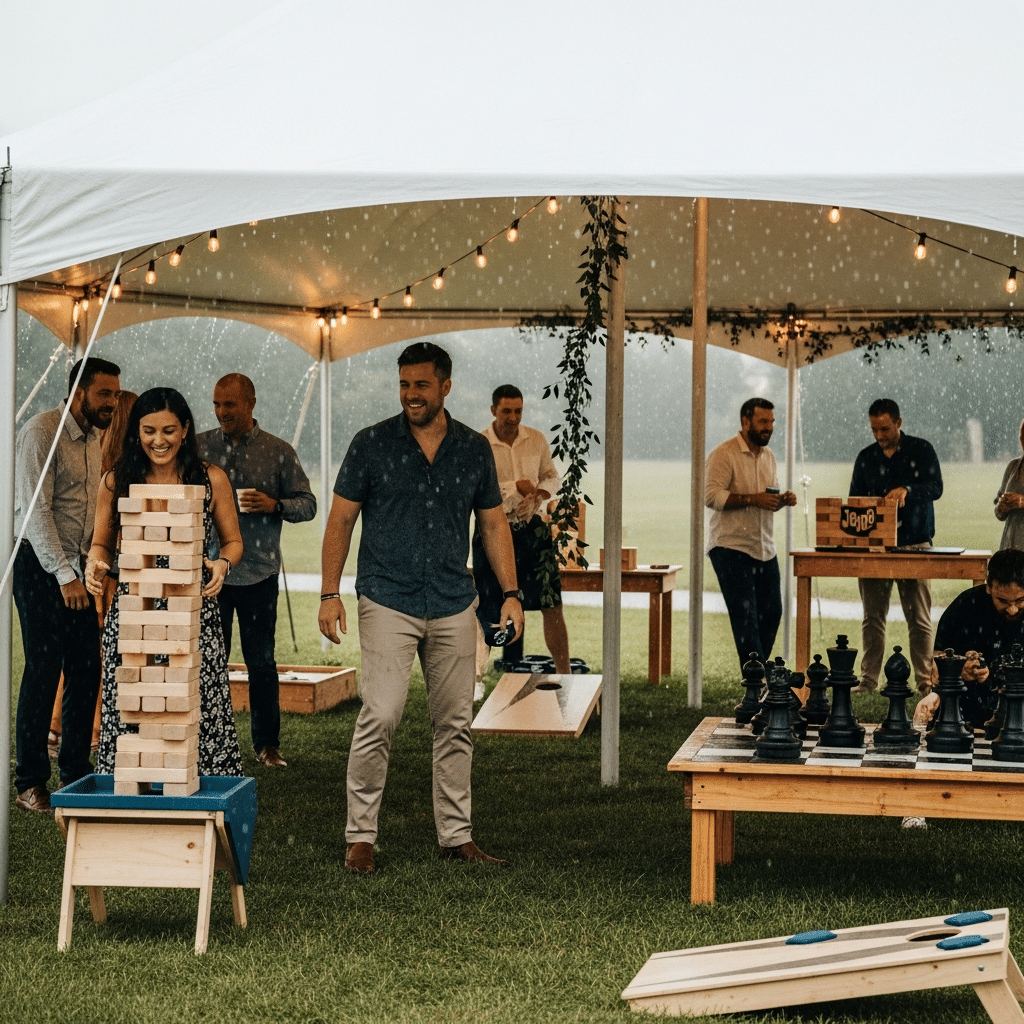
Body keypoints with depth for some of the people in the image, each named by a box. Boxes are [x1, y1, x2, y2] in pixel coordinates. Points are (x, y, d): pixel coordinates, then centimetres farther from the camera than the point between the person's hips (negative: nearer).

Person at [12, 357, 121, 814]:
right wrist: (64, 575, -21)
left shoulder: (97, 438, 11)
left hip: (78, 566, 7)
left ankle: (76, 773, 16)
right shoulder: (41, 432, -13)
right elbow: (36, 510, -18)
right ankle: (30, 783, 1)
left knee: (86, 668, 5)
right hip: (39, 566, -7)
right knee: (43, 670, -6)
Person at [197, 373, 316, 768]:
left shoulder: (278, 451, 3)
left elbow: (307, 504, 3)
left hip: (258, 573, -1)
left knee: (261, 662, 5)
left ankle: (267, 744, 14)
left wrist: (275, 505, -16)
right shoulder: (199, 447, 6)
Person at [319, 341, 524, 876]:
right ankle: (360, 836, -3)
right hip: (388, 603, -3)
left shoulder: (474, 449, 7)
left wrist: (511, 593, 4)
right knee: (380, 717, -12)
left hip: (454, 606, 3)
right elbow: (341, 519, 2)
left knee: (455, 723, 8)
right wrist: (329, 594, -5)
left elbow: (493, 524, 13)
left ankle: (456, 835, 17)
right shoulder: (372, 444, -1)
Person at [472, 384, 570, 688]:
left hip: (532, 530, 3)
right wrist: (517, 487, -19)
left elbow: (552, 477, 14)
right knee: (488, 612, 4)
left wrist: (539, 492, -7)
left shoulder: (536, 440, 5)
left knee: (552, 605, -4)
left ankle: (564, 675, 4)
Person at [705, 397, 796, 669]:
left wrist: (783, 500, 2)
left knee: (771, 612, 7)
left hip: (764, 549, 8)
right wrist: (753, 498, -26)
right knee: (745, 614, -8)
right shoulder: (724, 454, -10)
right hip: (731, 547, -7)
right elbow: (711, 496, -20)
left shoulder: (768, 456, 15)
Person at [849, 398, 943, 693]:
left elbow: (936, 487, -8)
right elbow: (855, 500, 16)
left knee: (919, 619, -3)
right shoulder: (866, 458, 12)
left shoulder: (921, 450, 2)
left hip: (914, 545, -3)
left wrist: (907, 490, -27)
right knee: (872, 617, 4)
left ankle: (925, 680, 0)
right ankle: (868, 680, 8)